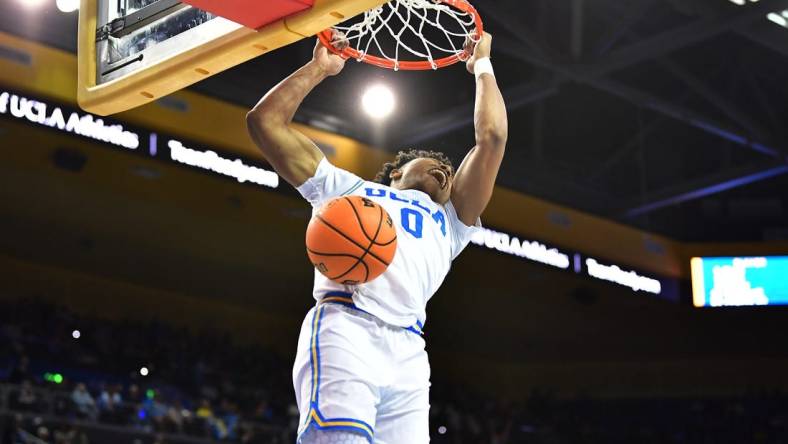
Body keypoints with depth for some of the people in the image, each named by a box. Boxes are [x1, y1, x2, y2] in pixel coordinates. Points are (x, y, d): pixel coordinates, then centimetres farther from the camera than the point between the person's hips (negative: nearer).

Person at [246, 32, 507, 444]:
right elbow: (265, 120, 30)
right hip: (343, 329, -3)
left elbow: (492, 139, 32)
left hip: (407, 354, 3)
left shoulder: (449, 222, 37)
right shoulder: (348, 189, 32)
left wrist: (483, 66, 41)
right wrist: (319, 67, 36)